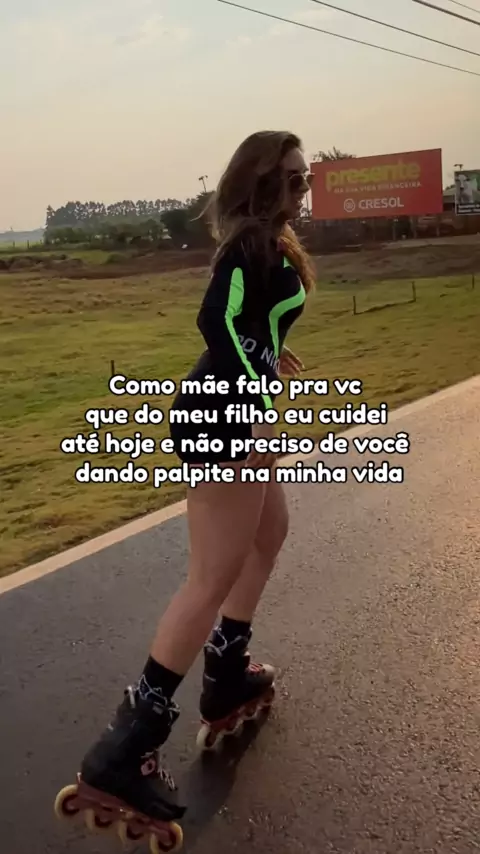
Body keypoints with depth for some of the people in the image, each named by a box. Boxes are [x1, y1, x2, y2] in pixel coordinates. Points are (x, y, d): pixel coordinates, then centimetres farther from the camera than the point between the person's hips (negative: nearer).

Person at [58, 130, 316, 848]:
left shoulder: (262, 244, 16)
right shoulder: (253, 245, -14)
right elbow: (218, 320, -27)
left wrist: (267, 356, 36)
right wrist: (256, 408, -32)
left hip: (228, 409, 11)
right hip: (221, 417, -11)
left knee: (271, 532, 23)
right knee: (213, 579, -10)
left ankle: (228, 674, 33)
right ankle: (125, 749, -6)